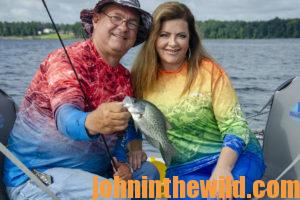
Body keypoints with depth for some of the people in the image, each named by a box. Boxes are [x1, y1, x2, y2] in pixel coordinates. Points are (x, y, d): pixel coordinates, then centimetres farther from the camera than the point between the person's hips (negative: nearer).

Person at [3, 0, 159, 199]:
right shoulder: (68, 60, -17)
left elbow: (127, 124, 11)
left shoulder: (125, 76, 6)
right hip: (37, 174, -7)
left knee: (148, 172, 5)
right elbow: (66, 117, -34)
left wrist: (122, 161, -10)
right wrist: (92, 123, -58)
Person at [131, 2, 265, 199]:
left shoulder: (209, 70, -11)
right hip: (185, 168, 2)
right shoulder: (142, 76, -4)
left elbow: (235, 124, -12)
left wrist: (223, 168, -27)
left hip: (234, 157, -1)